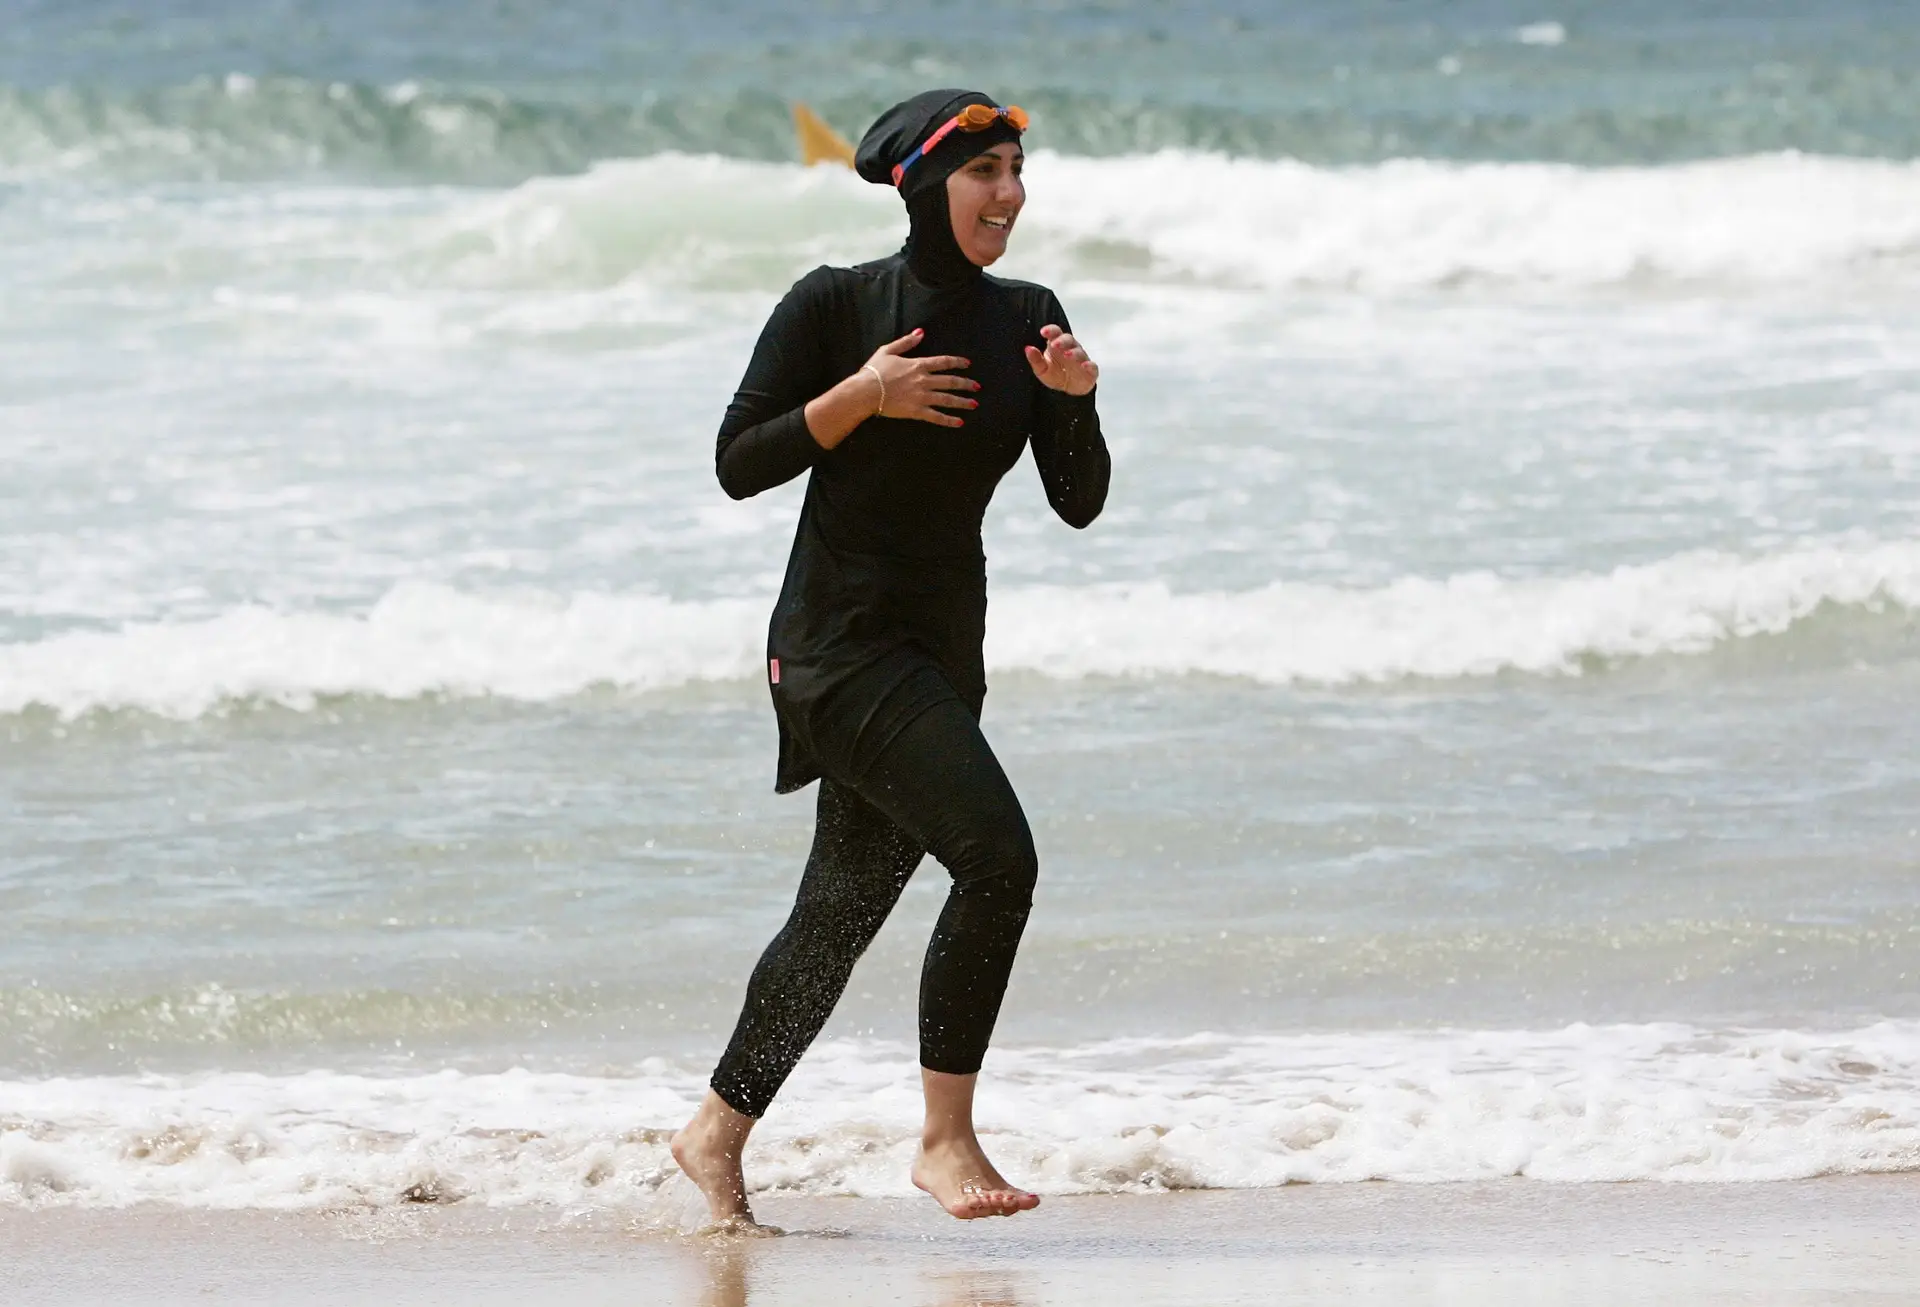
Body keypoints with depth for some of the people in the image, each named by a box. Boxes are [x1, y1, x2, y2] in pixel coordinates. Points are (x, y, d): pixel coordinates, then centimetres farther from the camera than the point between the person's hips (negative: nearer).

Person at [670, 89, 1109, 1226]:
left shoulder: (1026, 320, 7)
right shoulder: (836, 306, -8)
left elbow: (1080, 502, 5)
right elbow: (739, 463, -7)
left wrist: (1076, 400, -12)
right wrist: (864, 396, -17)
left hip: (945, 643, 7)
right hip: (841, 635, -7)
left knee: (849, 901, 14)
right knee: (997, 855, -21)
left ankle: (719, 1133, 30)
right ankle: (947, 1139, -11)